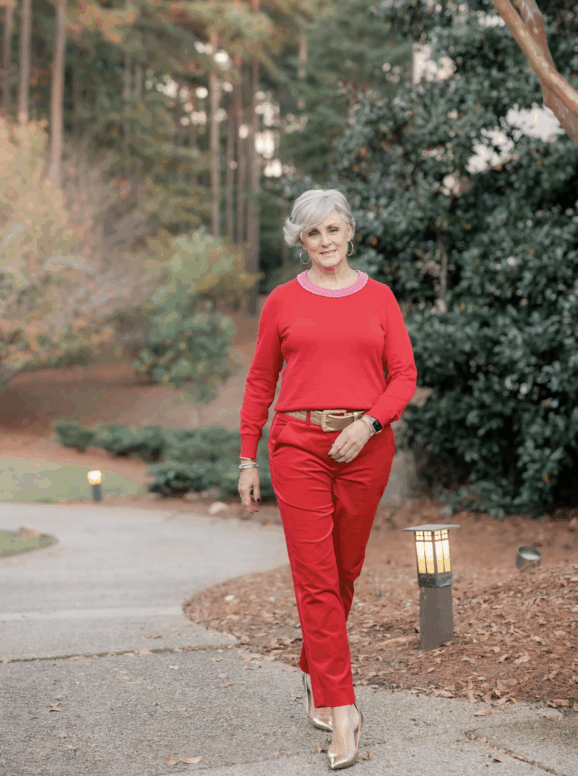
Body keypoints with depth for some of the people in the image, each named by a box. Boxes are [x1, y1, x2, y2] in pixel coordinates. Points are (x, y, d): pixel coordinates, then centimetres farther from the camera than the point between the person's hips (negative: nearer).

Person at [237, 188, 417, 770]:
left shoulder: (378, 297, 8)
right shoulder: (283, 301, 6)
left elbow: (404, 374, 4)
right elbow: (260, 382, 10)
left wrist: (369, 423, -12)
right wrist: (247, 460, 8)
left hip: (365, 445, 2)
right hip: (299, 444, -1)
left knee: (345, 570, 10)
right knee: (316, 576, -7)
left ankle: (315, 674, 32)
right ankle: (340, 710, -5)